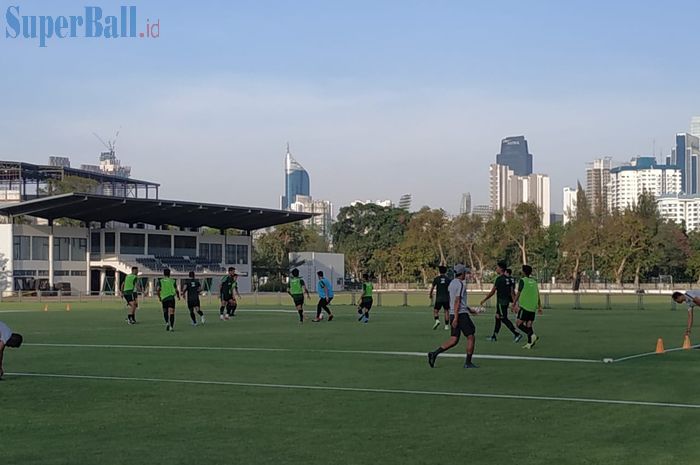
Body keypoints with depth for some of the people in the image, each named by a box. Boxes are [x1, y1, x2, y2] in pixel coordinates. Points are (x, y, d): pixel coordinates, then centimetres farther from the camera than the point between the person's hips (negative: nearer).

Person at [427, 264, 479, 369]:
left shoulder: (452, 283, 15)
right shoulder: (461, 284, -13)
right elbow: (457, 301, -19)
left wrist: (469, 309, 35)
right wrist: (456, 318, -22)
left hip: (453, 314, 9)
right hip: (461, 314, -9)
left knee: (454, 340, 8)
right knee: (470, 337, 2)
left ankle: (434, 354, -4)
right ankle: (468, 363, 5)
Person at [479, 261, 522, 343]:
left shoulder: (499, 279, -15)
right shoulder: (508, 279, 10)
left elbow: (492, 292, -13)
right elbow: (512, 292, 10)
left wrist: (483, 300, -4)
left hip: (501, 302, -9)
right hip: (506, 301, 9)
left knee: (504, 319, -7)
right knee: (497, 317, 15)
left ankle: (517, 334, -15)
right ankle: (494, 337, 20)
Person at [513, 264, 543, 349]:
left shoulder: (523, 280, -5)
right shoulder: (534, 282, 13)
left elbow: (518, 294, -4)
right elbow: (538, 295, 13)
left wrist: (514, 303, 5)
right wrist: (539, 307, 17)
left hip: (525, 306, -7)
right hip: (533, 307, 7)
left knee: (519, 322, -6)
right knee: (529, 324, 8)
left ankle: (532, 335, -21)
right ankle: (530, 343, 2)